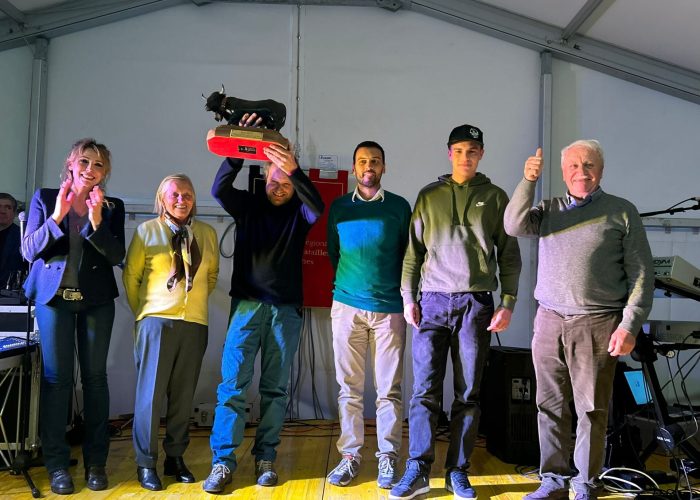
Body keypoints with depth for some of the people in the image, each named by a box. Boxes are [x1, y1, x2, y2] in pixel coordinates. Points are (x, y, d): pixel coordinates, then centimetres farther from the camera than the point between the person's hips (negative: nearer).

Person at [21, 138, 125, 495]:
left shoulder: (112, 207, 5)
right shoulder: (44, 198, 5)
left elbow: (118, 256, -4)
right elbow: (29, 250, -1)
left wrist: (97, 222, -18)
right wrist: (57, 216, -15)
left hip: (97, 300, 1)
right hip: (54, 296, 0)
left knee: (95, 376, 1)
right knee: (57, 377, -2)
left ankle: (95, 461, 9)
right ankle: (57, 463, 6)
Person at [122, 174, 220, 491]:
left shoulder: (208, 234, 9)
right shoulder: (146, 231, 3)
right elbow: (131, 275, 7)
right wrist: (140, 312, 7)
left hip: (195, 323, 3)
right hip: (157, 320, -2)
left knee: (183, 394, 9)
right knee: (150, 391, -1)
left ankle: (175, 458, 21)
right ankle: (146, 462, 11)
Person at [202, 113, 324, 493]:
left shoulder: (299, 213, 6)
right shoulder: (248, 206, 7)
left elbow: (317, 207, -17)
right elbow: (219, 189, -10)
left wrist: (294, 171, -33)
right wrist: (237, 152, -24)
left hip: (286, 308, 1)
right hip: (247, 304, 0)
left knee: (275, 387, 4)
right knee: (233, 382, -6)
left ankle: (265, 459, 12)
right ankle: (222, 462, -2)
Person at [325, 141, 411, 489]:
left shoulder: (400, 207, 5)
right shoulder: (338, 207, 8)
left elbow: (409, 254, 10)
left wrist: (404, 294, 7)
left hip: (389, 308, -1)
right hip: (347, 306, 1)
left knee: (389, 389, 2)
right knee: (349, 387, 5)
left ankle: (387, 457, 13)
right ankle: (350, 455, 15)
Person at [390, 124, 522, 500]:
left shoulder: (495, 197, 8)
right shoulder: (429, 196, 10)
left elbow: (509, 255, 6)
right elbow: (414, 250, 9)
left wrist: (508, 303, -1)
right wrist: (408, 297, 1)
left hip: (476, 304, 0)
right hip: (432, 301, 0)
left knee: (468, 394, 4)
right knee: (425, 390, -2)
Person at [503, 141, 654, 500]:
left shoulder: (622, 211, 4)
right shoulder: (549, 209, 14)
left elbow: (641, 275, 0)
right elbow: (515, 226, -5)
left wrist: (629, 326, -8)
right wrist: (528, 182, -13)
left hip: (596, 325, -3)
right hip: (549, 322, 3)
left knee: (591, 410, 2)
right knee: (551, 407, 8)